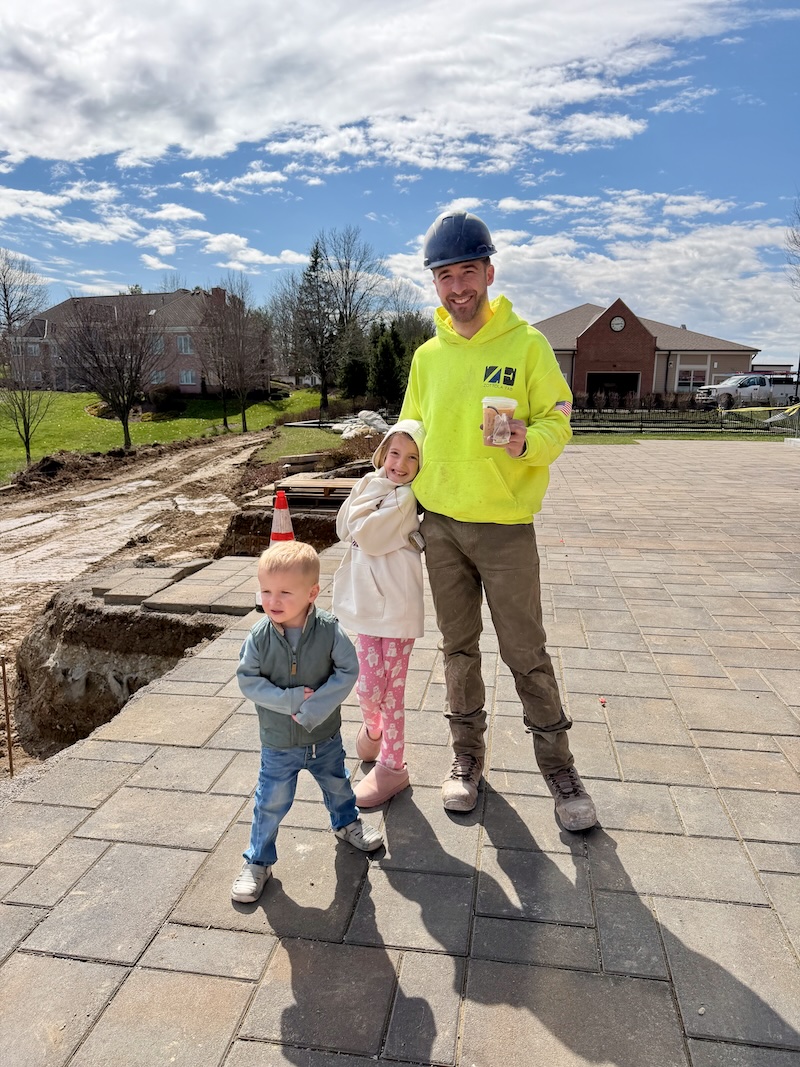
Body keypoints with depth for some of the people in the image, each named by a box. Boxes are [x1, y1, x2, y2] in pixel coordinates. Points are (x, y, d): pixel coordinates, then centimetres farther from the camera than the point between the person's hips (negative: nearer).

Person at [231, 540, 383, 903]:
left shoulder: (329, 630, -21)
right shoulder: (259, 636, -20)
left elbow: (348, 671, -17)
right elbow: (248, 679, -15)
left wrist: (314, 707, -25)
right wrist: (290, 699, -25)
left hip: (325, 735, 2)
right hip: (278, 741, -1)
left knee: (337, 785, 26)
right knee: (271, 803, 11)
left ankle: (347, 823, 56)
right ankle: (258, 861, 34)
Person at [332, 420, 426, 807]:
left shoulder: (410, 499, -12)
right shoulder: (371, 485, 8)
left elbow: (367, 536, -21)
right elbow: (345, 527, -3)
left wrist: (378, 491, -11)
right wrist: (376, 485, -5)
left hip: (398, 606, -5)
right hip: (367, 601, 5)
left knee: (392, 690, 4)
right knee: (369, 686, 10)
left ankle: (391, 766, 22)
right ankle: (373, 727, 43)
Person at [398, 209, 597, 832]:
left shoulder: (527, 344, -4)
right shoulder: (427, 356, 8)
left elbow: (558, 424, -5)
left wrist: (526, 442, -26)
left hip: (506, 528, -4)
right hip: (440, 526, 4)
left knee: (526, 653, 4)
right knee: (459, 648, 14)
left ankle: (558, 765, 23)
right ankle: (468, 755, 31)